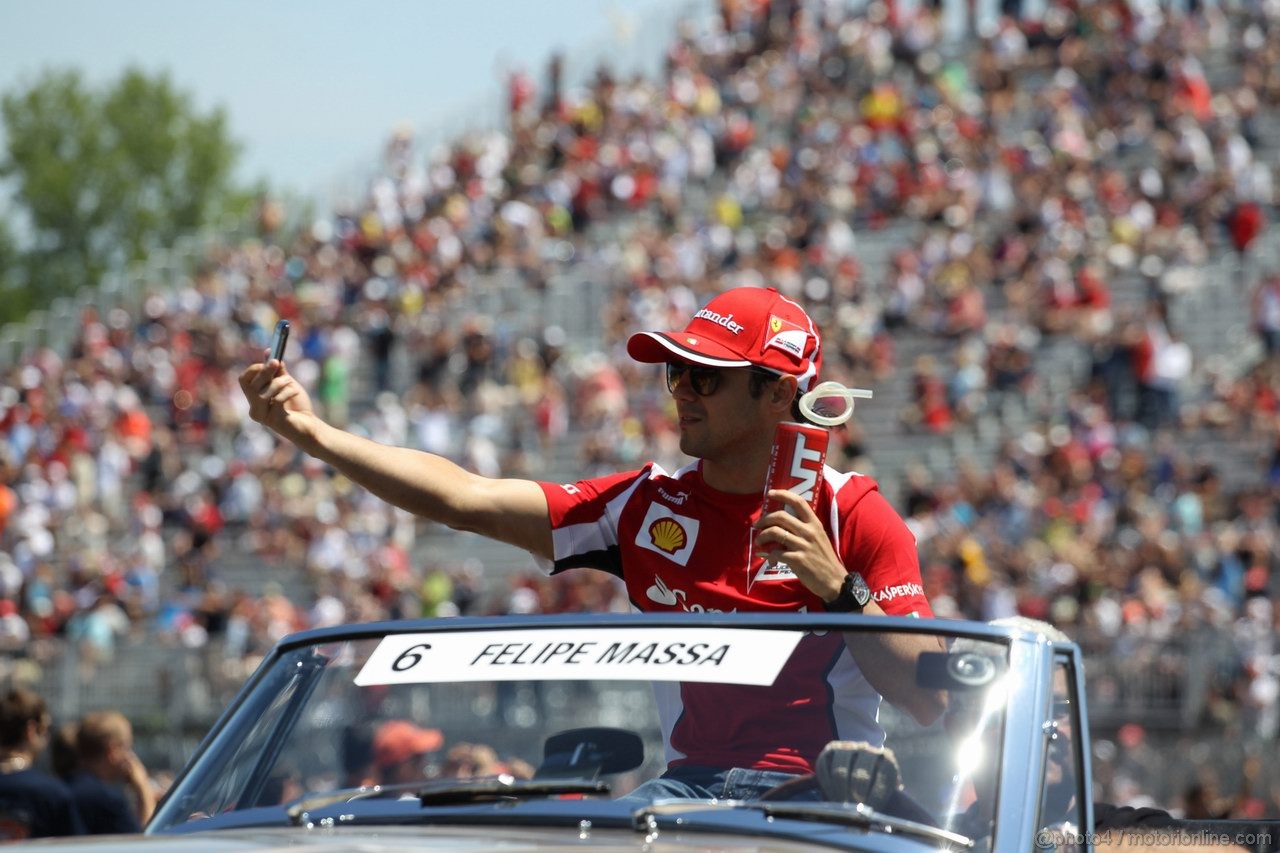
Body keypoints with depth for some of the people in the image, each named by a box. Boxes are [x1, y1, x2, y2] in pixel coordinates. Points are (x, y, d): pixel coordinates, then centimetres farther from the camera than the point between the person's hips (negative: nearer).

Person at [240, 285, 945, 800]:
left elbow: (934, 703, -7)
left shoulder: (854, 515, -1)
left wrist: (837, 589, -20)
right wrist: (310, 431, -5)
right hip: (689, 781, 3)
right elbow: (464, 499, 2)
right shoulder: (647, 505, 9)